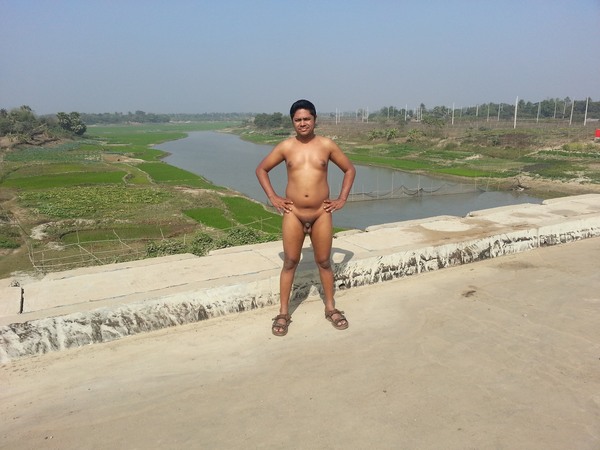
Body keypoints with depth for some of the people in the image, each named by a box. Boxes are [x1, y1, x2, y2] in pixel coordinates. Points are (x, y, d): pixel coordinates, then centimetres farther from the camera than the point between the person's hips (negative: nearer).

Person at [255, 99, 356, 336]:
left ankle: (331, 308, 28)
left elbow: (350, 169, 10)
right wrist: (273, 197, 1)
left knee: (324, 262, 11)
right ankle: (283, 313, 19)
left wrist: (342, 199, 3)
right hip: (293, 214, 0)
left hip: (321, 214, 0)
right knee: (290, 262, 7)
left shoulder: (327, 145, -1)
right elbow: (261, 169, 10)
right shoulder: (285, 147, -1)